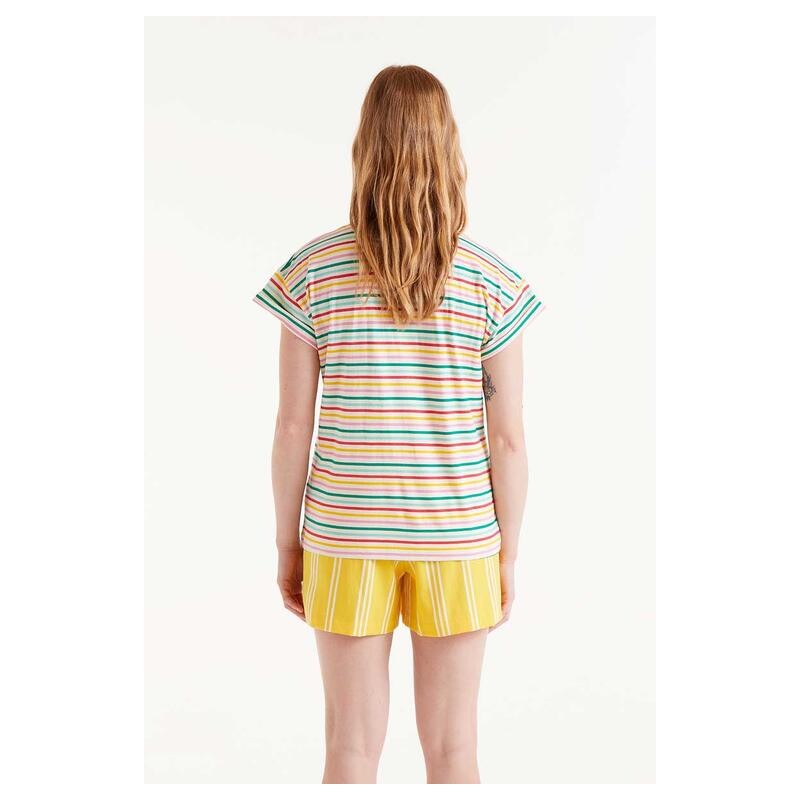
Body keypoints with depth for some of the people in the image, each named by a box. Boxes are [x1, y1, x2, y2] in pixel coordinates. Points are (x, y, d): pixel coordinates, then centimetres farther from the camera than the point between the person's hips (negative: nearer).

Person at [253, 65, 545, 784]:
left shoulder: (312, 271, -8)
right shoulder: (492, 281, -8)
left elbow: (293, 426, -5)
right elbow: (508, 438, -6)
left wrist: (288, 543, 7)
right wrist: (508, 555, 6)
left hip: (345, 535, 0)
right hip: (458, 536, 0)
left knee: (352, 748, 15)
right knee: (454, 749, 16)